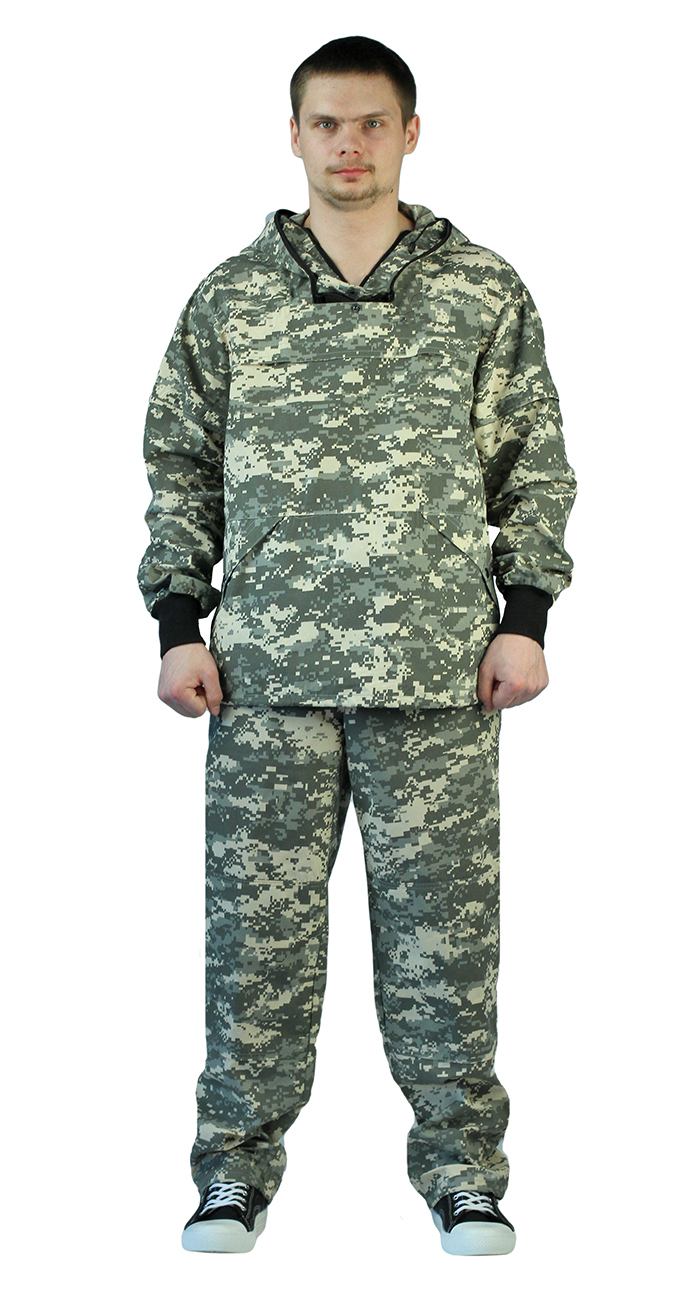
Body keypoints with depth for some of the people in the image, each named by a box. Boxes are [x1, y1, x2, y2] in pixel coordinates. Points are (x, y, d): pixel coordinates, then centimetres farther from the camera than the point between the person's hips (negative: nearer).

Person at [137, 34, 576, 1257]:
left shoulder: (486, 293, 6)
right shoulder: (229, 297, 8)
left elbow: (536, 465, 8)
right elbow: (179, 466, 11)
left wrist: (524, 617, 0)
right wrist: (178, 624, 4)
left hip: (438, 672, -1)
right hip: (268, 668, 1)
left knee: (441, 924, 4)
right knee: (257, 924, 5)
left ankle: (461, 1165, 17)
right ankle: (238, 1165, 17)